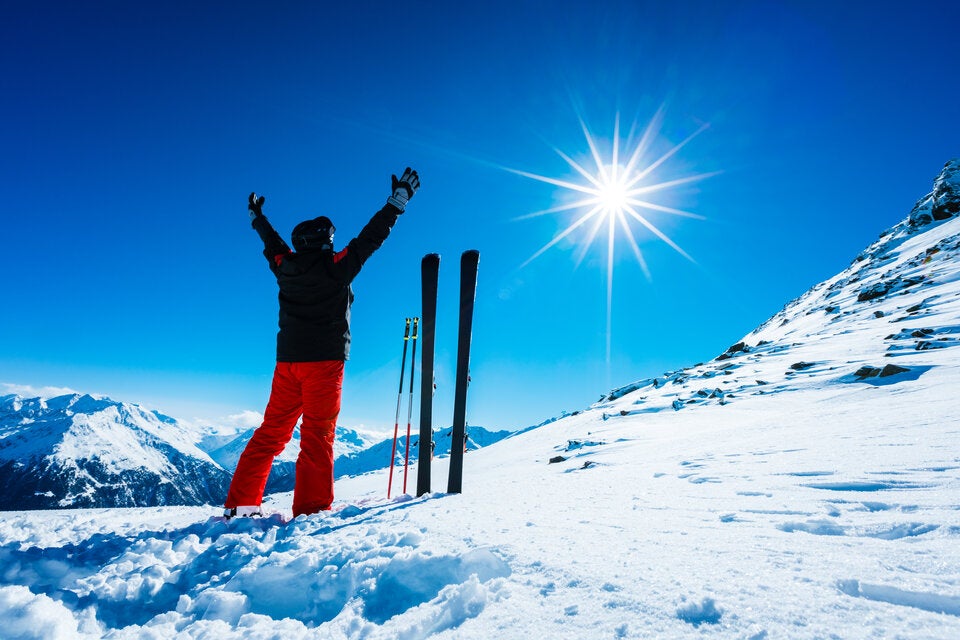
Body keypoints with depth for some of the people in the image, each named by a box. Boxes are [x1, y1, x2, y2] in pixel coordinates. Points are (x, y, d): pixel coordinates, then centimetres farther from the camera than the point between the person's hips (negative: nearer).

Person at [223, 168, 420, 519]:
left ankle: (240, 504, 13)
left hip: (287, 361, 5)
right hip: (324, 361, -5)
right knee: (317, 437, -3)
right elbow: (371, 237, 0)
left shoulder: (285, 267, 9)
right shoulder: (336, 266, -4)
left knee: (271, 433, 12)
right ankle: (311, 510, -4)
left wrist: (257, 217, 49)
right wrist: (399, 199, 8)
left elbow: (272, 244, 29)